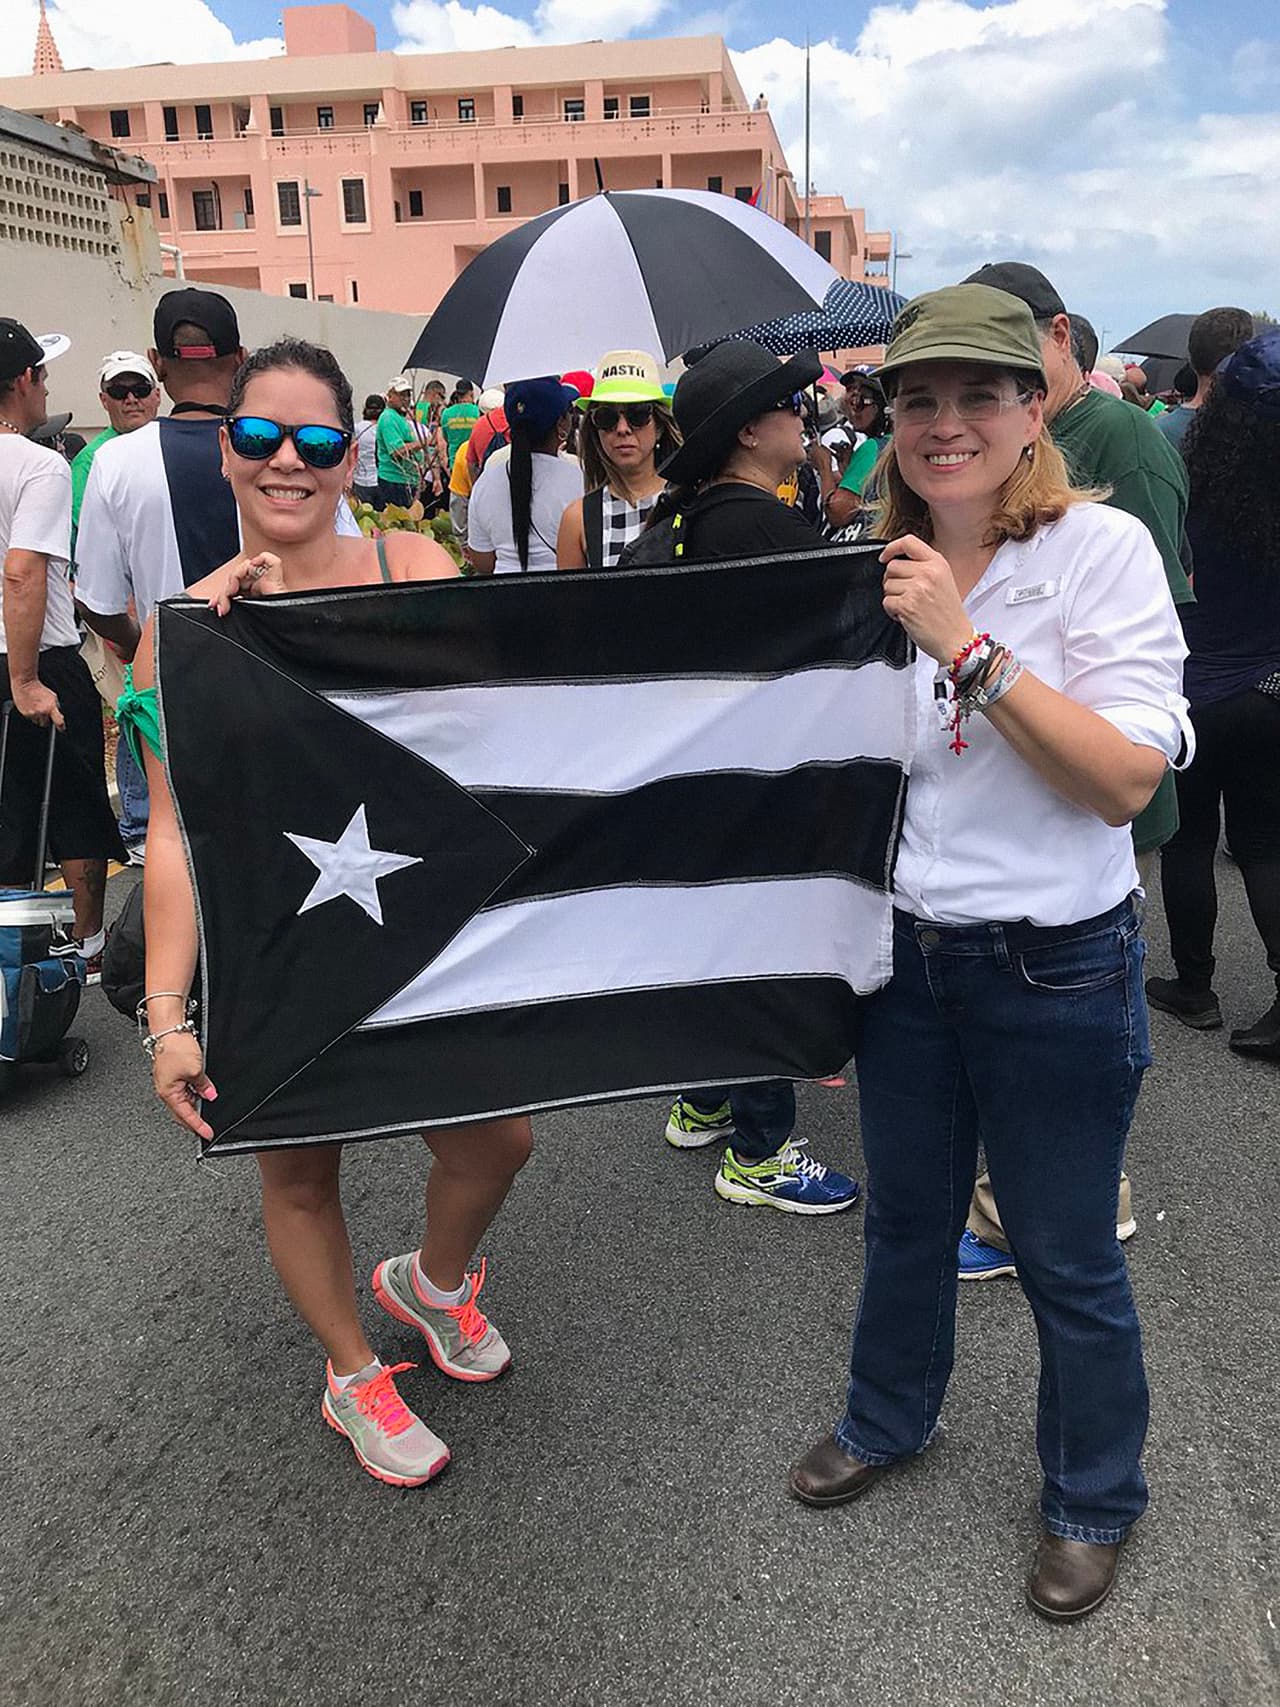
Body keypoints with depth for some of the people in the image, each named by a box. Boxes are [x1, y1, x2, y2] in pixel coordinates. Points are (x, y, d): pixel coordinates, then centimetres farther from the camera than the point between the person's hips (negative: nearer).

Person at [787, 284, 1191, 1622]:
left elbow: (1126, 778, -22)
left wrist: (966, 643, -27)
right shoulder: (874, 567, 2)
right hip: (902, 953, 5)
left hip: (1055, 971, -4)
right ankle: (887, 1418, 49)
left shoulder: (1099, 550, -13)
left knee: (1065, 1258, 12)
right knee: (905, 1219, 23)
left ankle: (1091, 1500, 38)